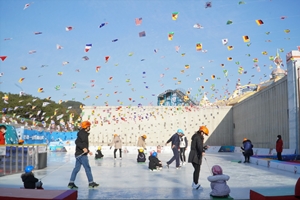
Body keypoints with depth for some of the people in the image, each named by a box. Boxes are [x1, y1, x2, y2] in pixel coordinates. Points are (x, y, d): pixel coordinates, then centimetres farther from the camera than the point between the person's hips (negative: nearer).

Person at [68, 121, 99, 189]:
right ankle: (91, 182, 3)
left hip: (80, 154, 10)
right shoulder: (82, 133, -12)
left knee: (77, 168, 9)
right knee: (87, 168, -3)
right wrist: (83, 148, -33)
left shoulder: (84, 134, 19)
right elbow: (77, 142, -24)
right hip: (81, 154, -10)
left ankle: (71, 183, 10)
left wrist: (88, 151, 31)